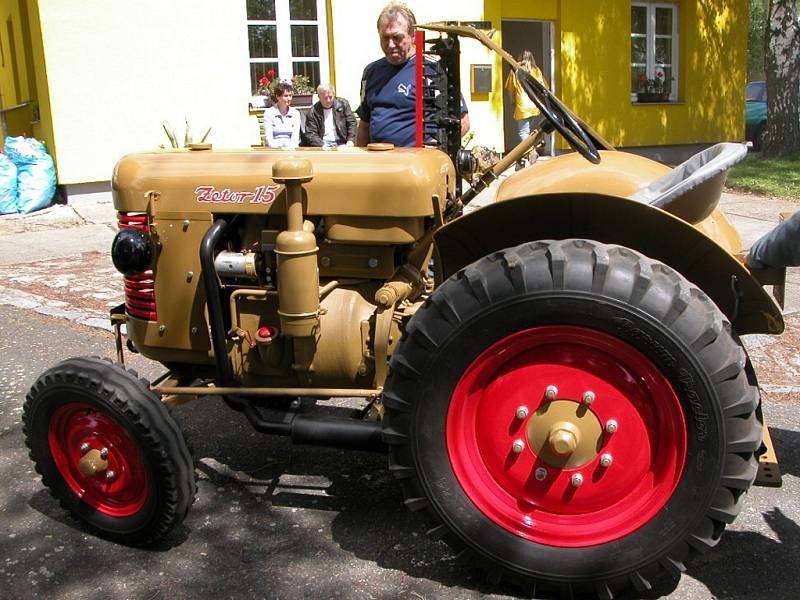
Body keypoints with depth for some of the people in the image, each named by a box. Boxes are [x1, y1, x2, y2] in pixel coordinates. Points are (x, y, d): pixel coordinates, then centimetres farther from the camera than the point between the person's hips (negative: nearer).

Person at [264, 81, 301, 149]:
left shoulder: (295, 113, 10)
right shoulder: (269, 113, 3)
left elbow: (295, 136, 3)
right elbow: (269, 138, -3)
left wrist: (290, 149, -14)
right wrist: (277, 149, -18)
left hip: (292, 149, 2)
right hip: (275, 150, -2)